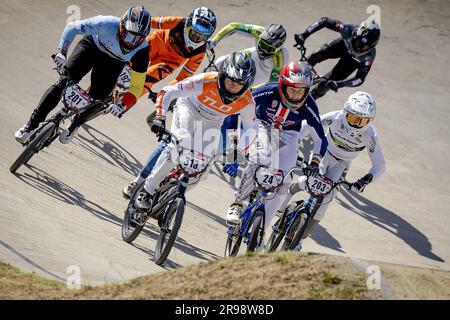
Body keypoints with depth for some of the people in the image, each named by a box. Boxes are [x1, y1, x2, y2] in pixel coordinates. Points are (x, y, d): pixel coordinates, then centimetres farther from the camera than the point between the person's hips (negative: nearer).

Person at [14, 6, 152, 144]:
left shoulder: (141, 51, -35)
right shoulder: (107, 24, -39)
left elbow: (136, 86, -27)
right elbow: (72, 27, -28)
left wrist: (123, 105, -44)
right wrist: (62, 52, -42)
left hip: (113, 62, 1)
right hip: (92, 45, -1)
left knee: (97, 99, -10)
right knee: (64, 82, -14)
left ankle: (74, 125, 22)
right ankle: (32, 124, -6)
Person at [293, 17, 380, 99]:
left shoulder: (369, 55, -41)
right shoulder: (349, 30, -40)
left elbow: (360, 79, -40)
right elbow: (324, 21, -33)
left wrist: (339, 84, -56)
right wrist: (303, 35, -42)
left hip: (353, 60, -1)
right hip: (343, 46, 2)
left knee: (329, 81, -10)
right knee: (315, 57, -21)